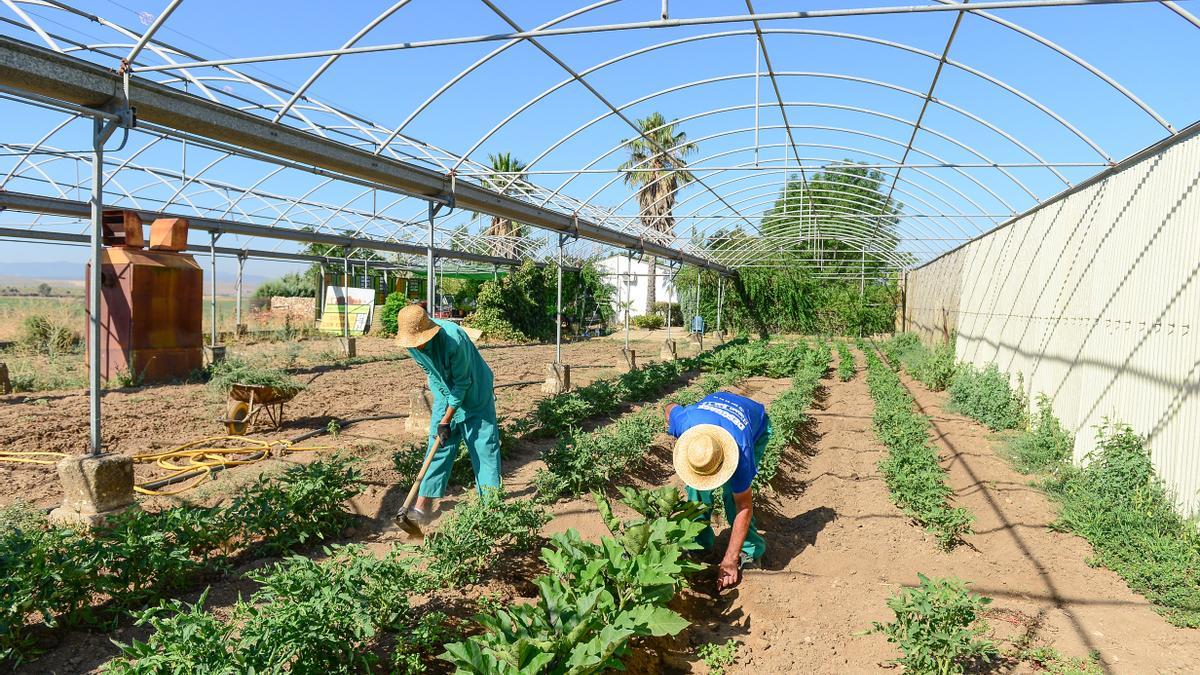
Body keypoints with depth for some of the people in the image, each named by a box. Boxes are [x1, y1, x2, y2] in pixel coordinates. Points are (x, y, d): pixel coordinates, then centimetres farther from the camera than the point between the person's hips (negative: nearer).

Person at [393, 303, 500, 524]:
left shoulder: (454, 339, -34)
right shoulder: (412, 344, -15)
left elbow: (462, 382, -25)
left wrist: (446, 420, -20)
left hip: (474, 394, -5)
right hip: (445, 395, 5)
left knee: (484, 444, -3)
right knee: (439, 445, 0)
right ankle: (423, 504, 1)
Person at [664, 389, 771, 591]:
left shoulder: (740, 453, -44)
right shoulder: (684, 422, -38)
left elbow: (744, 508, -33)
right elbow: (670, 407, -10)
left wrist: (729, 561, -32)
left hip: (756, 425, -4)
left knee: (733, 490, -21)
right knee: (696, 485, -11)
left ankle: (751, 552, -5)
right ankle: (700, 544, 6)